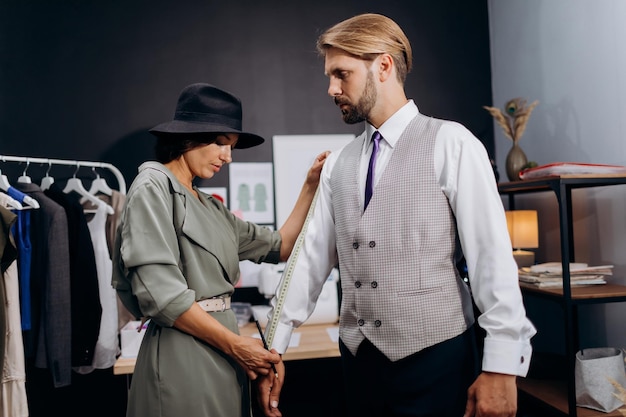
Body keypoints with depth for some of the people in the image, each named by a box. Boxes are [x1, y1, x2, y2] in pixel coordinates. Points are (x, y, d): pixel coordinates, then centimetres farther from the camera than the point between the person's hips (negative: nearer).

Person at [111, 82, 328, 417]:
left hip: (221, 354, 8)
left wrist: (310, 187, 9)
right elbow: (159, 293, -19)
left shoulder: (211, 206, 14)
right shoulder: (154, 186, -9)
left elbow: (279, 246, 17)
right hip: (183, 355, -8)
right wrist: (236, 344, -15)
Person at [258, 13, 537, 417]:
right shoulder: (338, 165, 8)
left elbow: (492, 254, -11)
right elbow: (312, 256, 7)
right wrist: (274, 347, 6)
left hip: (435, 358, -5)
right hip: (359, 359, 5)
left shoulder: (449, 144, -8)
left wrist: (501, 367, -14)